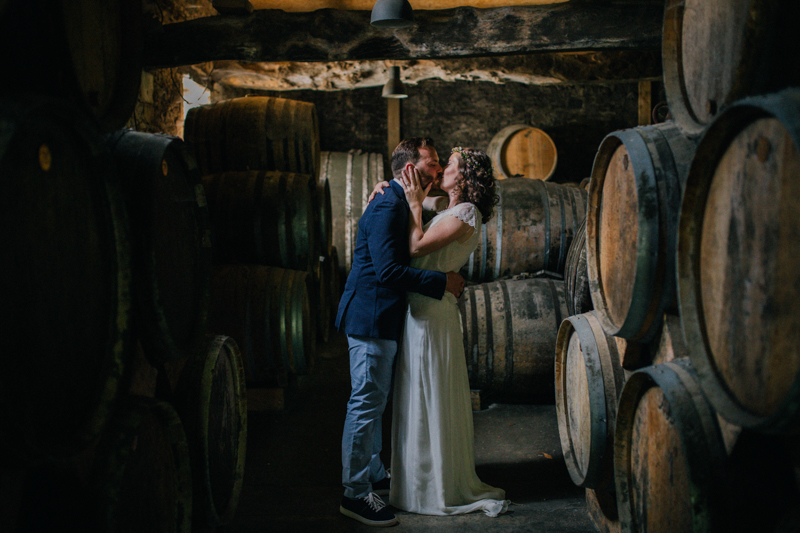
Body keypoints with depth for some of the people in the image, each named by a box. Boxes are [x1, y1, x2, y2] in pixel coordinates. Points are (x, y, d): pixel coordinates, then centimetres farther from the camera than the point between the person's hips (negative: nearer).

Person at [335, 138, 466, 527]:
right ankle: (355, 494, 4)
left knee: (373, 402, 19)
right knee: (367, 403, -4)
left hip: (380, 318, 11)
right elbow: (389, 270, -26)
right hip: (371, 318, -11)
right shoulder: (387, 207, -18)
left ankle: (374, 476, 32)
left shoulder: (400, 204, 14)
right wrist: (442, 282, -19)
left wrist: (444, 282, 10)